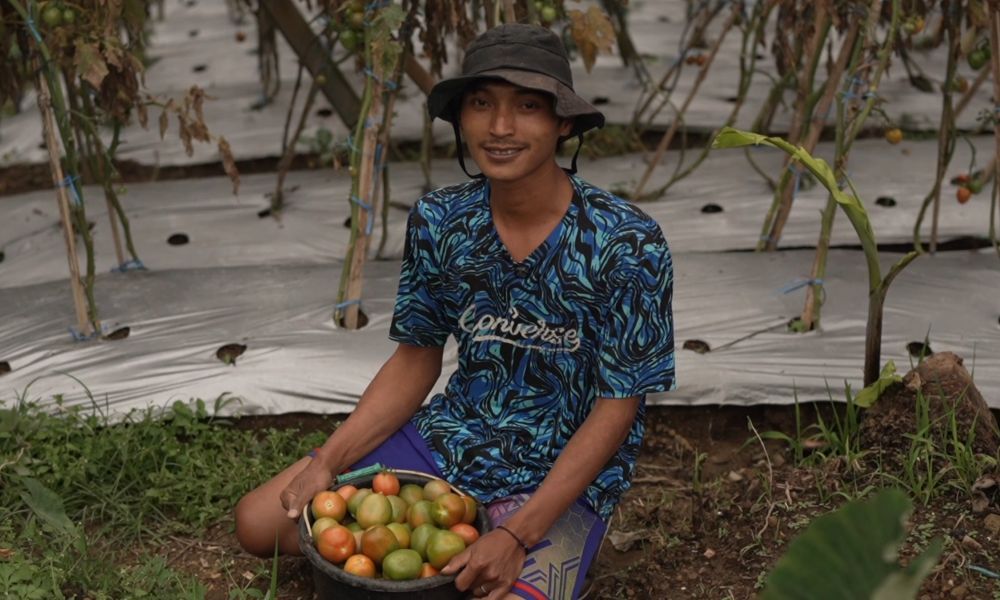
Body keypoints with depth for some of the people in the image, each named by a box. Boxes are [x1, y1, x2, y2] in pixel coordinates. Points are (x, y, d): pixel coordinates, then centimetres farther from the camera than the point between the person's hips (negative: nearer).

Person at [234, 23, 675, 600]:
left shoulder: (627, 244, -21)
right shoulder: (440, 221, -8)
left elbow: (616, 410, -17)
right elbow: (415, 359, 3)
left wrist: (518, 535, -25)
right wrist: (328, 462, -10)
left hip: (563, 473, -4)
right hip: (453, 437, 4)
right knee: (261, 522, -1)